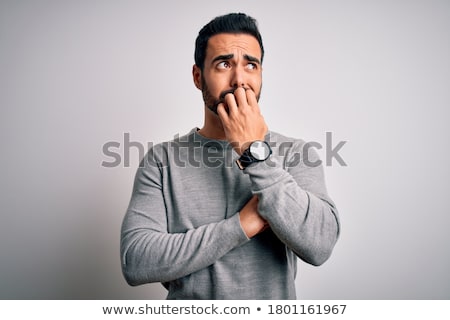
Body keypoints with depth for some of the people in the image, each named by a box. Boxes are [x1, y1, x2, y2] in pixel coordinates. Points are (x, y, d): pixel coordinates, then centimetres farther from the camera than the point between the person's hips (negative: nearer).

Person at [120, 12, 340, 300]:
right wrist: (241, 224, -24)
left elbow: (320, 246, -24)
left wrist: (255, 151, -26)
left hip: (275, 302, 1)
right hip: (186, 297, 0)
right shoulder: (163, 160, -11)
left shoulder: (296, 155, -11)